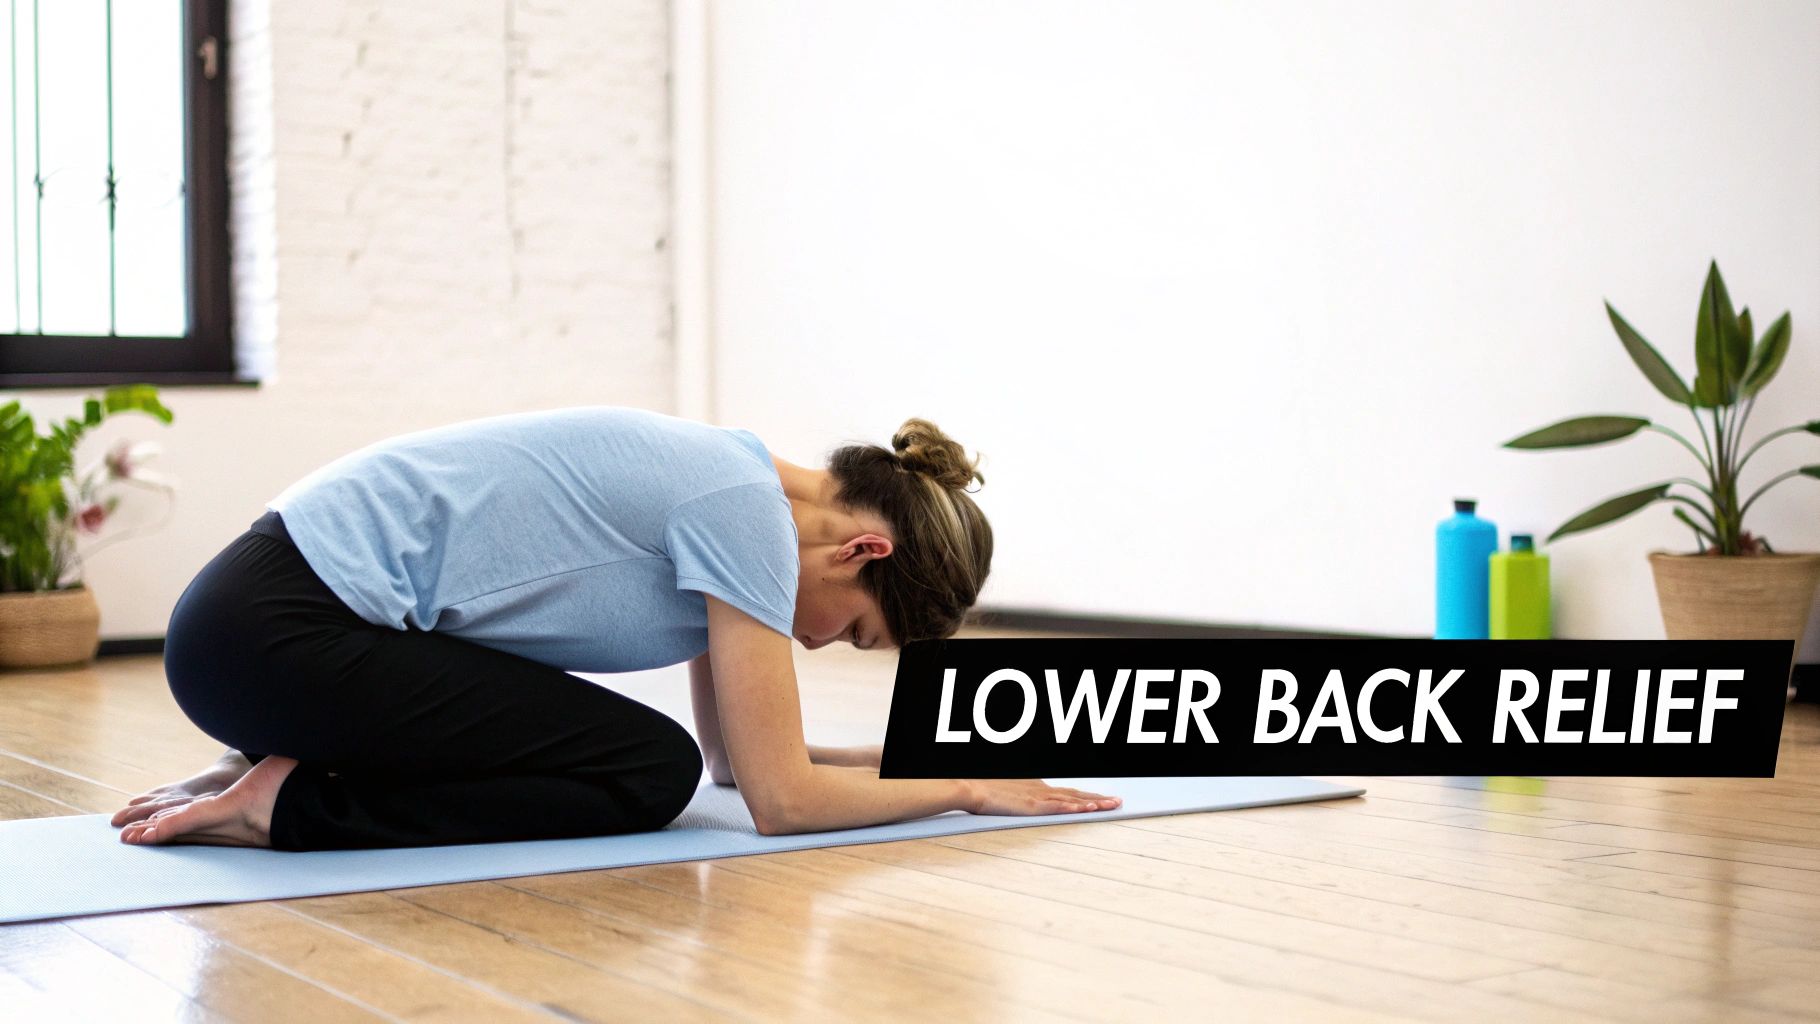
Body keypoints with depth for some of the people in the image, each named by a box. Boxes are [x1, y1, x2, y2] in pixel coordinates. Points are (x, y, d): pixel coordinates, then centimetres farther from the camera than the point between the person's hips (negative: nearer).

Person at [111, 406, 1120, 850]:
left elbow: (742, 758, 20)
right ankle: (294, 802, -8)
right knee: (651, 773, -10)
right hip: (276, 629, -10)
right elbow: (781, 801, -15)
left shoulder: (733, 484, 12)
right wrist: (964, 787, -2)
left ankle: (272, 765, 14)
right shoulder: (746, 511, -16)